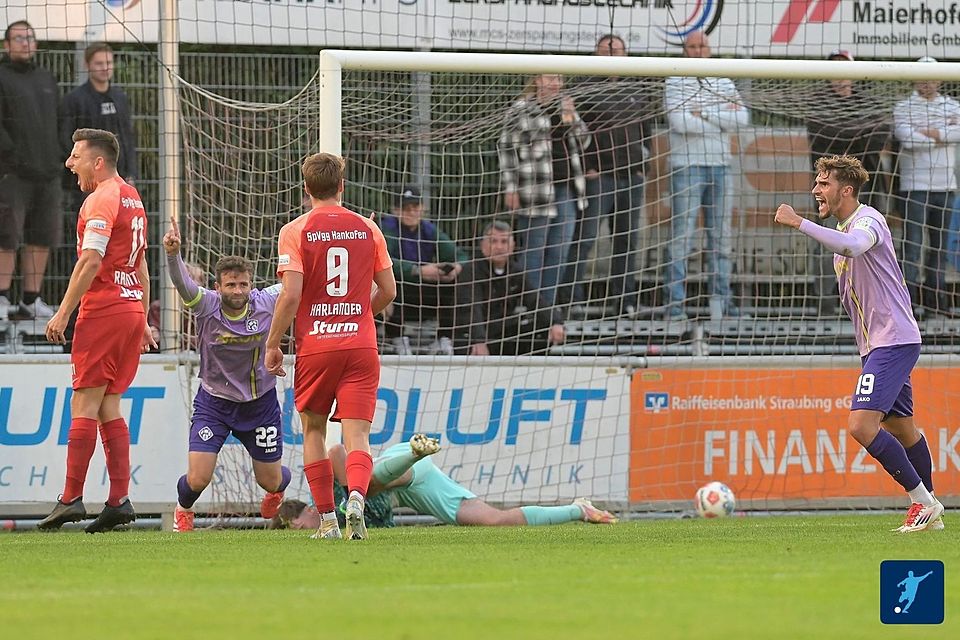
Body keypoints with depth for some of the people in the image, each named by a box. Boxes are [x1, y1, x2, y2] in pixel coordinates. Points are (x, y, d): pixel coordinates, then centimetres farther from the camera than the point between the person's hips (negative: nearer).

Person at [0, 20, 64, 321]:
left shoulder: (46, 79, 19)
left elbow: (60, 121, 24)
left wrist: (60, 155, 10)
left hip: (47, 173, 6)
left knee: (42, 239, 5)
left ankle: (31, 301, 11)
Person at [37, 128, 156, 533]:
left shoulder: (101, 199, -10)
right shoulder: (132, 199, 19)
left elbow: (90, 261, -18)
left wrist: (63, 313, -17)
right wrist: (142, 321, 25)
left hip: (103, 307, -9)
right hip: (132, 307, 9)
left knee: (85, 404, -8)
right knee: (110, 405, 8)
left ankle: (71, 498, -11)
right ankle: (119, 500, 2)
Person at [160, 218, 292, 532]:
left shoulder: (266, 302, -14)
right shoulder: (207, 305, -19)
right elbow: (182, 283, -38)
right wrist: (173, 254, -57)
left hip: (260, 403, 2)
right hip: (214, 402, -2)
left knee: (271, 481, 13)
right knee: (197, 480, -11)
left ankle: (278, 490, 54)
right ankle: (183, 510, 28)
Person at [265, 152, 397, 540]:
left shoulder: (295, 232, -3)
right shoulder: (367, 229, 7)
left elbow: (291, 295, -11)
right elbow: (388, 291, 11)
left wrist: (272, 344, -1)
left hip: (315, 347, -2)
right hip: (361, 344, 2)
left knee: (313, 430, 15)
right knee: (356, 436, -2)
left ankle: (327, 520, 11)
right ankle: (356, 498, -30)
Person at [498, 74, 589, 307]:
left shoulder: (565, 107, 15)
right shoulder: (521, 110, -4)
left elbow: (583, 142, 15)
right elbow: (507, 148, -6)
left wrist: (571, 117, -2)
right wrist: (510, 188, -12)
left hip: (565, 188, 6)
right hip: (535, 190, -6)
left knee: (560, 253, 7)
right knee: (533, 253, 0)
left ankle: (548, 305, 16)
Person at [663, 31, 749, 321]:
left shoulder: (725, 83, 15)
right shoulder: (675, 83, 2)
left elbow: (742, 117, 0)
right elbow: (680, 122, -13)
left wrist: (705, 113, -9)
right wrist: (722, 118, -6)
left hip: (720, 166, 4)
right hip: (686, 165, -4)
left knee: (721, 236, 6)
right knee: (682, 234, -8)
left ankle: (721, 299, 11)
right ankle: (675, 302, -8)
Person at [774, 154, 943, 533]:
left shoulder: (867, 221, -13)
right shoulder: (843, 230, 17)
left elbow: (852, 246, -40)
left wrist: (799, 223, -40)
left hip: (893, 341, -11)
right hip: (875, 344, 11)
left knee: (861, 425, -19)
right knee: (902, 429, 16)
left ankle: (924, 502, -11)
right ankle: (929, 512, 24)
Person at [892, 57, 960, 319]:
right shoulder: (903, 108, 0)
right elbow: (907, 138, -17)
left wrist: (933, 133, -16)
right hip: (915, 185, -4)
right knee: (913, 244, -9)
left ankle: (934, 296, 16)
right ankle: (910, 300, -10)